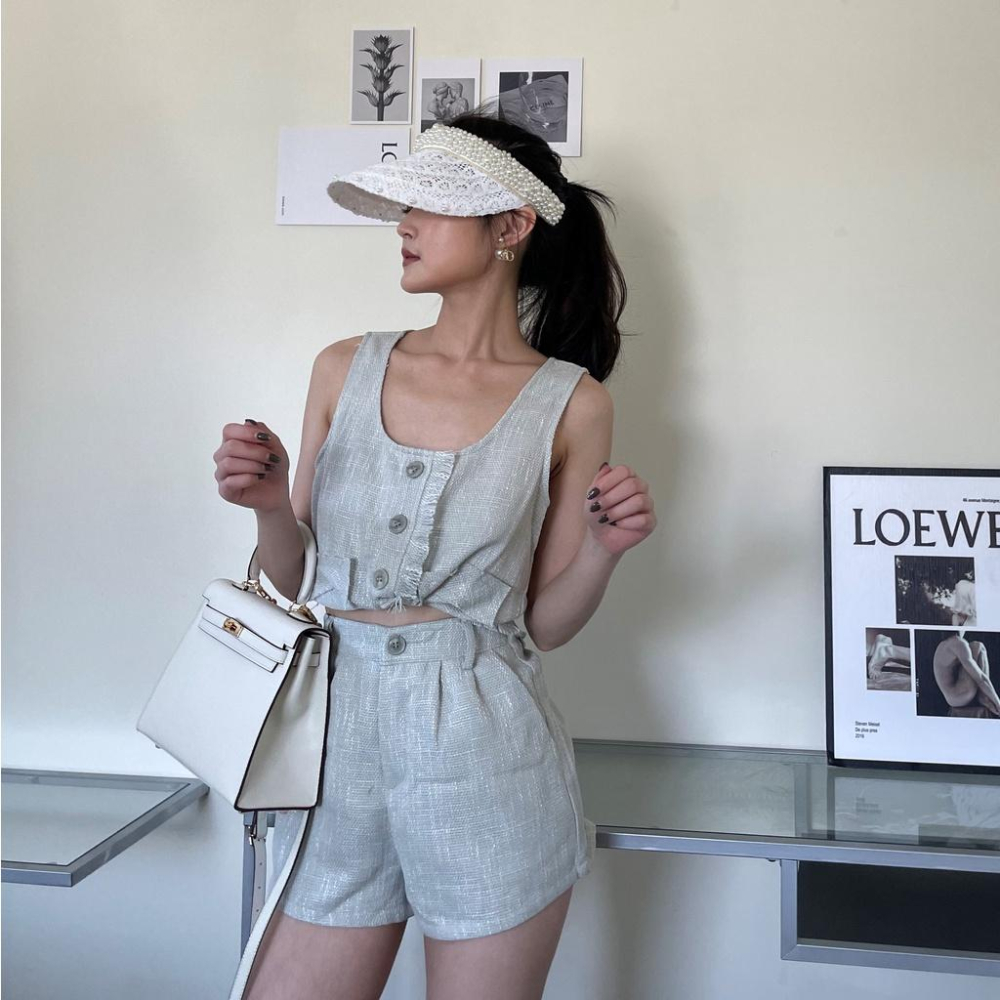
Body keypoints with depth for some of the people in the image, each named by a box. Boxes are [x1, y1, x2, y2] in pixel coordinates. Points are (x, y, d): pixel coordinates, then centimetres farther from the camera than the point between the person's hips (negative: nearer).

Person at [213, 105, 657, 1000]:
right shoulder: (346, 369, 4)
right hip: (343, 736, 3)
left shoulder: (571, 403, -3)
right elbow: (296, 578, 8)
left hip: (487, 756, -2)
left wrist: (601, 550, -15)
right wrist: (268, 505, -11)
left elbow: (544, 622, 3)